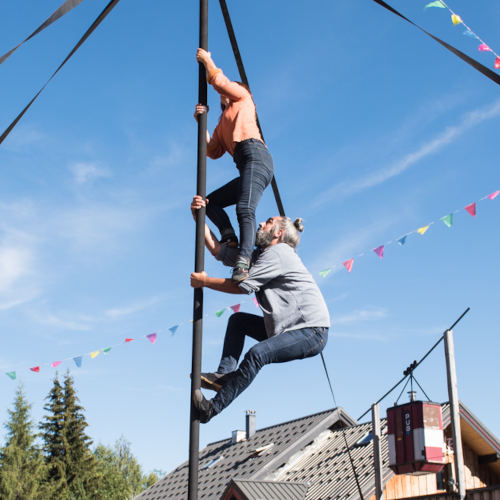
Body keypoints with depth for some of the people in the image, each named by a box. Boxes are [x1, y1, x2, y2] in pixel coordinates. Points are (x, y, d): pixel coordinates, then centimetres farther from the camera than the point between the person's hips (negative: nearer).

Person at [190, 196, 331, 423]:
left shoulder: (278, 253, -12)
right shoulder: (257, 256, 17)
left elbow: (242, 286, -15)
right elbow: (218, 250, 15)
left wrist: (204, 281, -5)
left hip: (312, 331, -10)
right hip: (289, 328, 10)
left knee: (257, 354, -29)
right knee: (238, 320, 13)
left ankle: (214, 407, -27)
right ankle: (224, 374, -2)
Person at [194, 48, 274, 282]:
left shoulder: (242, 97, 20)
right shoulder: (223, 125, 35)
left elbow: (220, 81, 3)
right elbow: (213, 152, 20)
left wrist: (206, 60, 19)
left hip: (255, 155, -9)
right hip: (246, 166, 9)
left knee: (245, 210, -27)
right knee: (210, 202, 7)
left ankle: (243, 260, -42)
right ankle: (230, 239, -16)